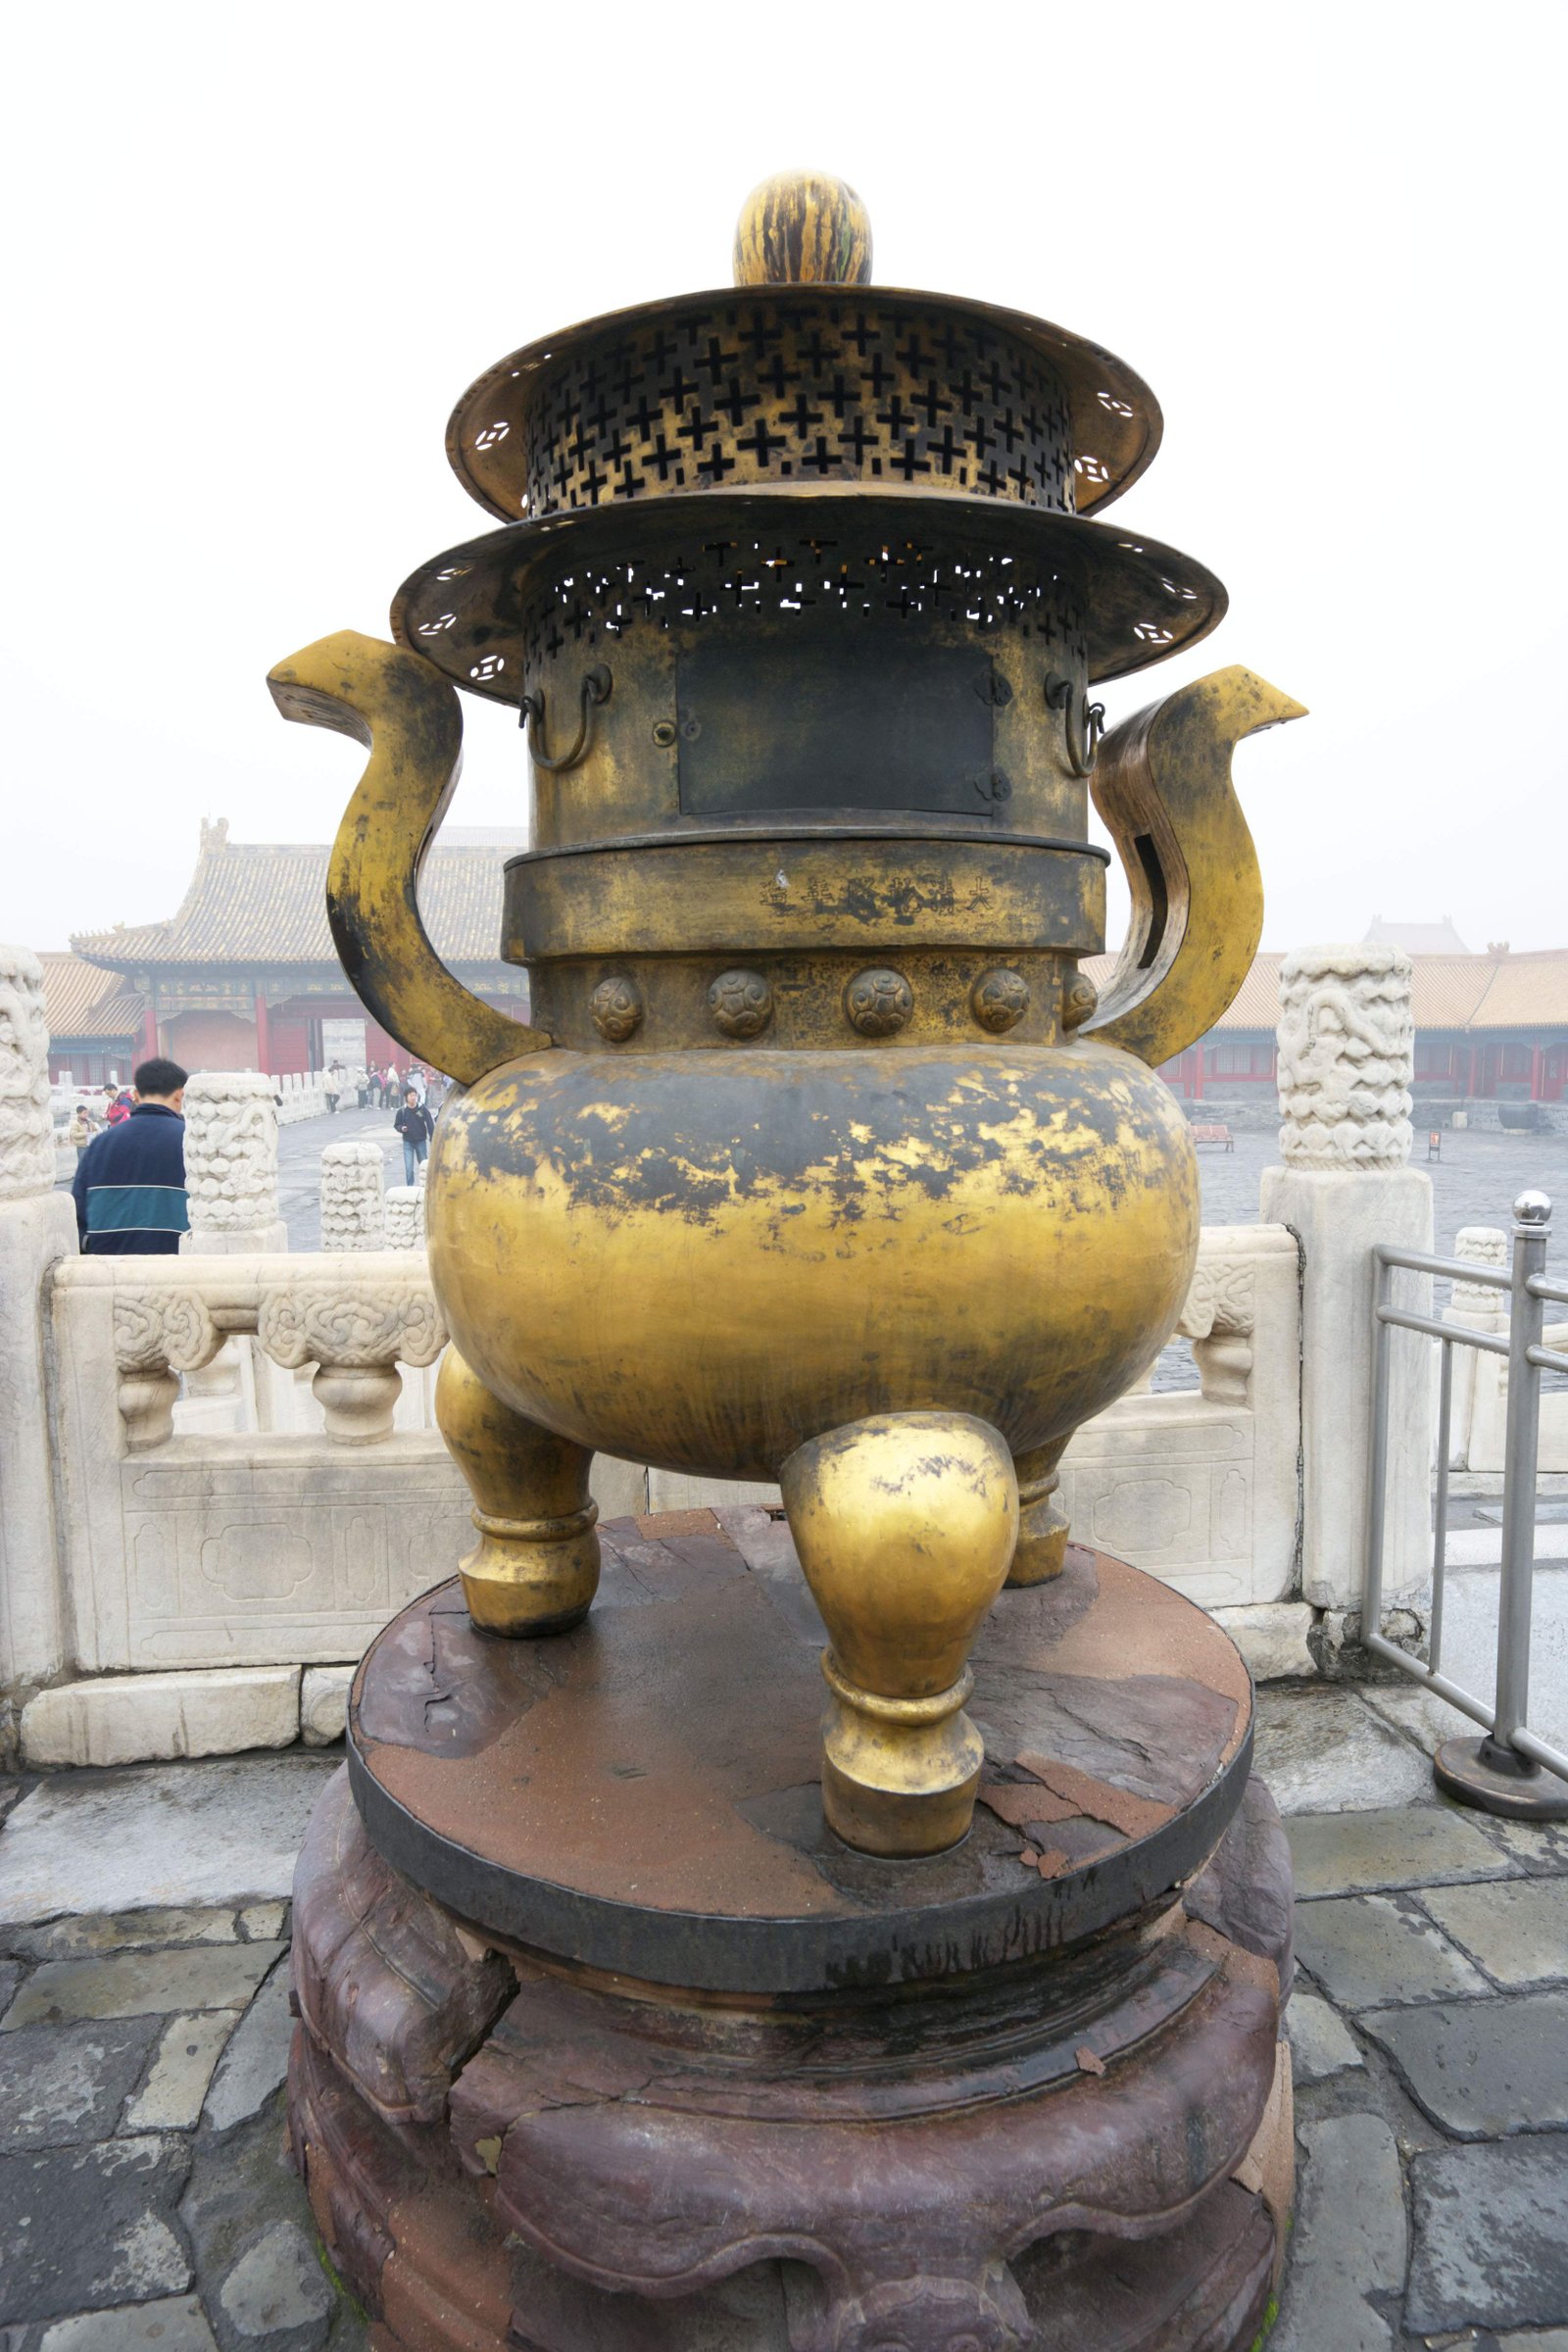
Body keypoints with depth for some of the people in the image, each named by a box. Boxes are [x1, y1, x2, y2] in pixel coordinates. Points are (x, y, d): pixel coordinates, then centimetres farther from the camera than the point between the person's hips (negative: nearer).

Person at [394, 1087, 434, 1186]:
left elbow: (430, 1124, -7)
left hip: (421, 1141, 0)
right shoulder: (402, 1111, -6)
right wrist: (401, 1128, -17)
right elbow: (396, 1125, 6)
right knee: (409, 1168, -5)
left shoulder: (422, 1109, -8)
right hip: (408, 1143, 0)